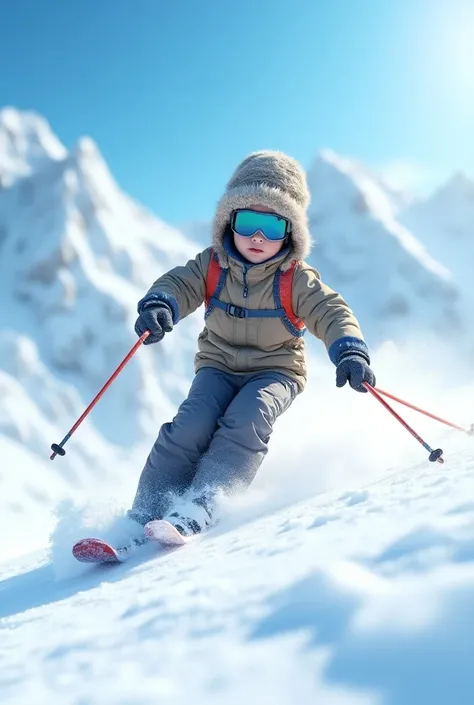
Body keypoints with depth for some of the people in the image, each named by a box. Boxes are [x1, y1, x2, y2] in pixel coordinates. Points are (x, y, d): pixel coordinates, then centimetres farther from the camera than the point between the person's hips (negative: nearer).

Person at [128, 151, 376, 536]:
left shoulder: (296, 280, -10)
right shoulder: (211, 265, -3)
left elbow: (331, 313, -18)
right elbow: (179, 283, -11)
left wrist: (350, 352, -39)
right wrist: (158, 305, -37)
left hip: (275, 371, -1)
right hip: (219, 366, 2)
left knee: (246, 422, -32)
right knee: (191, 426, -22)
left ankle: (198, 508, -33)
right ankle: (145, 514, -13)